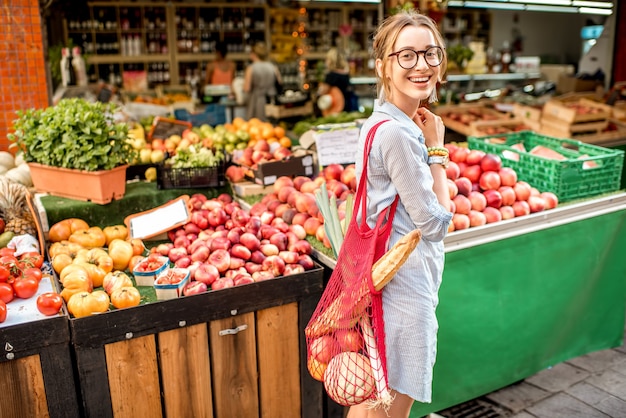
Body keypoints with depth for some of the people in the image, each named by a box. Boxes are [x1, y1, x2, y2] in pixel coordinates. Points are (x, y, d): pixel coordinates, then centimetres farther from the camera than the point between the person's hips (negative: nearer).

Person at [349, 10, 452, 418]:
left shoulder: (379, 121, 8)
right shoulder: (397, 133, -22)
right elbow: (435, 223, -15)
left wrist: (426, 143, 2)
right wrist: (436, 148, -9)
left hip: (382, 274, 10)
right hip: (406, 284, -10)